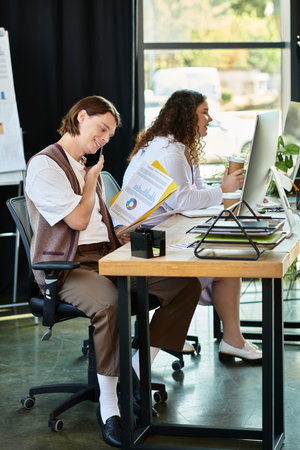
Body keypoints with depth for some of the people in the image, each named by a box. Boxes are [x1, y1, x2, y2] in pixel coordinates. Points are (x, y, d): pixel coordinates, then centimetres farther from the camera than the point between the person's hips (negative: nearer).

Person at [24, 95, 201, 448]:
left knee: (186, 285, -11)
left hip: (107, 257, 8)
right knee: (108, 303, -41)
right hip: (67, 266, -8)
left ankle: (137, 374, -6)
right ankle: (108, 404, -28)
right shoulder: (45, 165, -6)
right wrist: (91, 181, 3)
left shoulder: (88, 167, 24)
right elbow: (78, 220, -11)